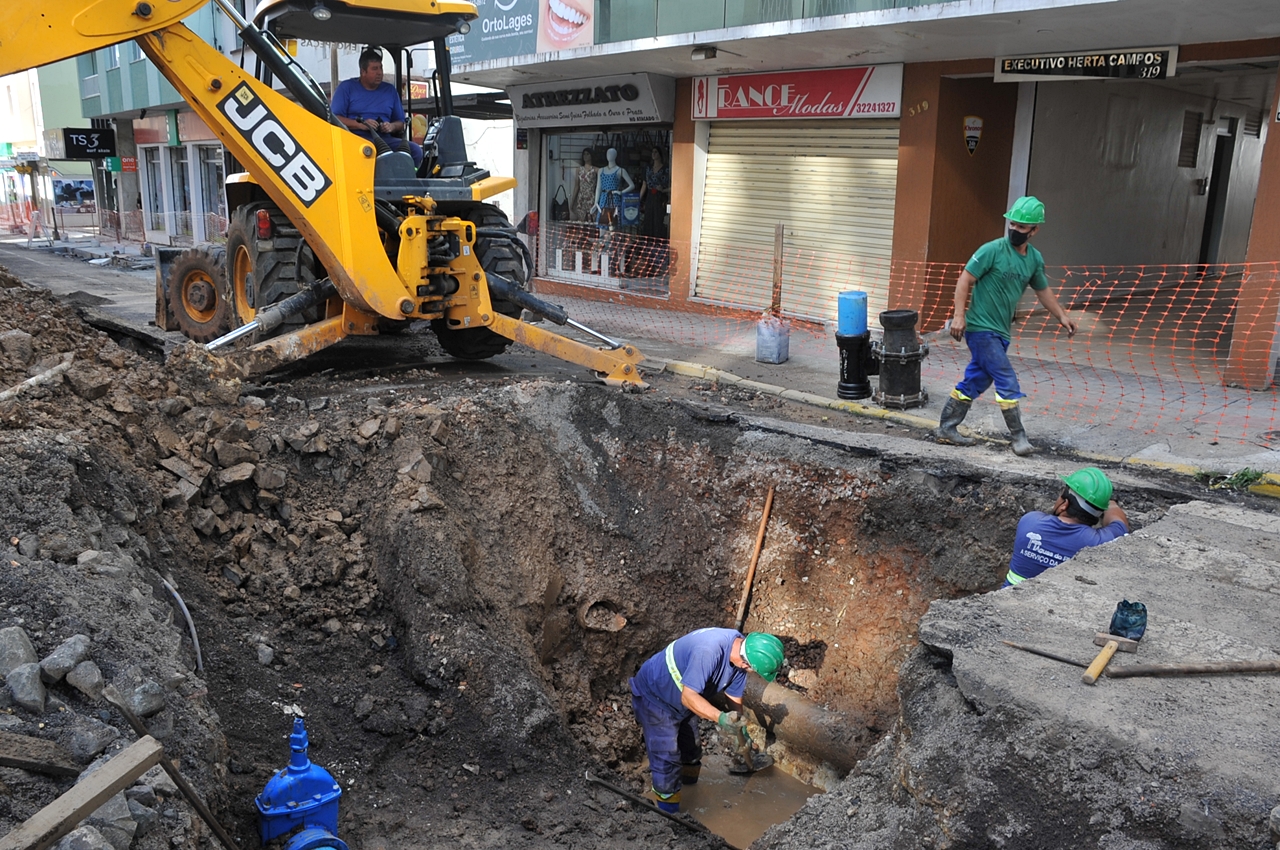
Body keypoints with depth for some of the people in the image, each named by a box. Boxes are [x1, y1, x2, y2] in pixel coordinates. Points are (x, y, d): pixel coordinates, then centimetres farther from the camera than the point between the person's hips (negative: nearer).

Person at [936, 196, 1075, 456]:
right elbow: (965, 280, -12)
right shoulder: (993, 250, -12)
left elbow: (1043, 290, 23)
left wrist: (1062, 316, 21)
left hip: (1001, 332, 7)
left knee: (975, 381, 12)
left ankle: (947, 428, 22)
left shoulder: (1035, 259, 9)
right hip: (982, 329, -7)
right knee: (1007, 383, -8)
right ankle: (1019, 437, 1)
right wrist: (959, 315, -20)